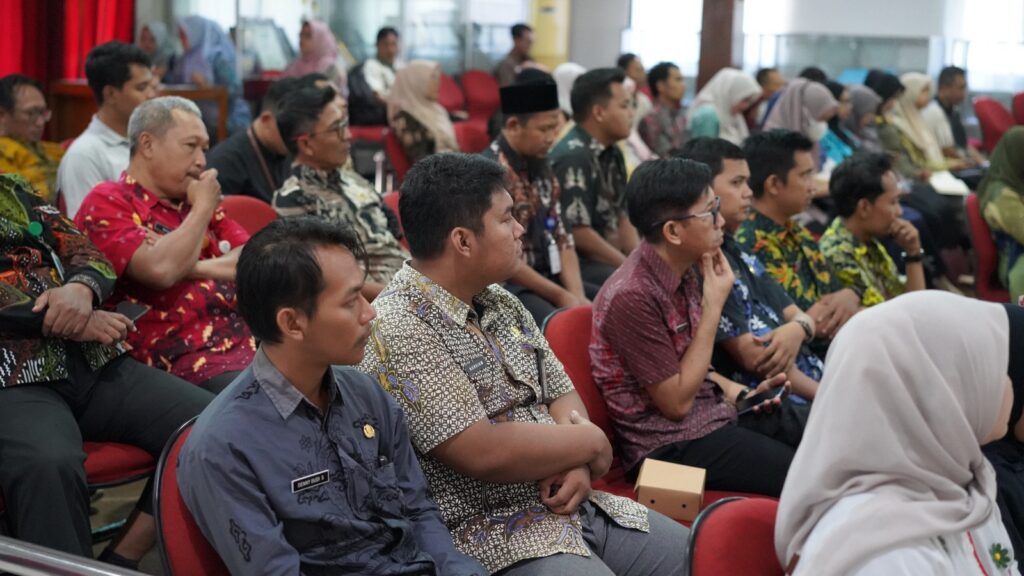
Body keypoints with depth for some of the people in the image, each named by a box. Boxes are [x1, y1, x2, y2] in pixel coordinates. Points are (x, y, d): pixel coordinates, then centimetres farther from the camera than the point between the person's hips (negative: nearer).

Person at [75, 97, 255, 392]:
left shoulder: (196, 202, 21)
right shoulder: (106, 203, -1)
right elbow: (160, 269, -19)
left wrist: (198, 268, -7)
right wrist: (203, 208, -3)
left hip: (249, 343, 7)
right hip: (187, 361, -7)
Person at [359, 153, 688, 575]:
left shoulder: (500, 302, 9)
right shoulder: (399, 330, -18)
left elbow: (562, 394, 13)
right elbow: (484, 453, -24)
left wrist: (577, 465, -9)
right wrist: (589, 444, -10)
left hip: (573, 505, 9)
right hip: (489, 536, -9)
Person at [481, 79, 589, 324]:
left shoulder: (541, 167, 10)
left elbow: (561, 238, 10)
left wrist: (577, 295, -5)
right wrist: (561, 296, -15)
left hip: (545, 277, 8)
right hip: (502, 285, -8)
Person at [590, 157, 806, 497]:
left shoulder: (687, 272, 5)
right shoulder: (632, 296, -22)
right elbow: (676, 402, -19)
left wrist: (739, 392, 1)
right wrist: (713, 307, -18)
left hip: (716, 414, 9)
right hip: (671, 445, -9)